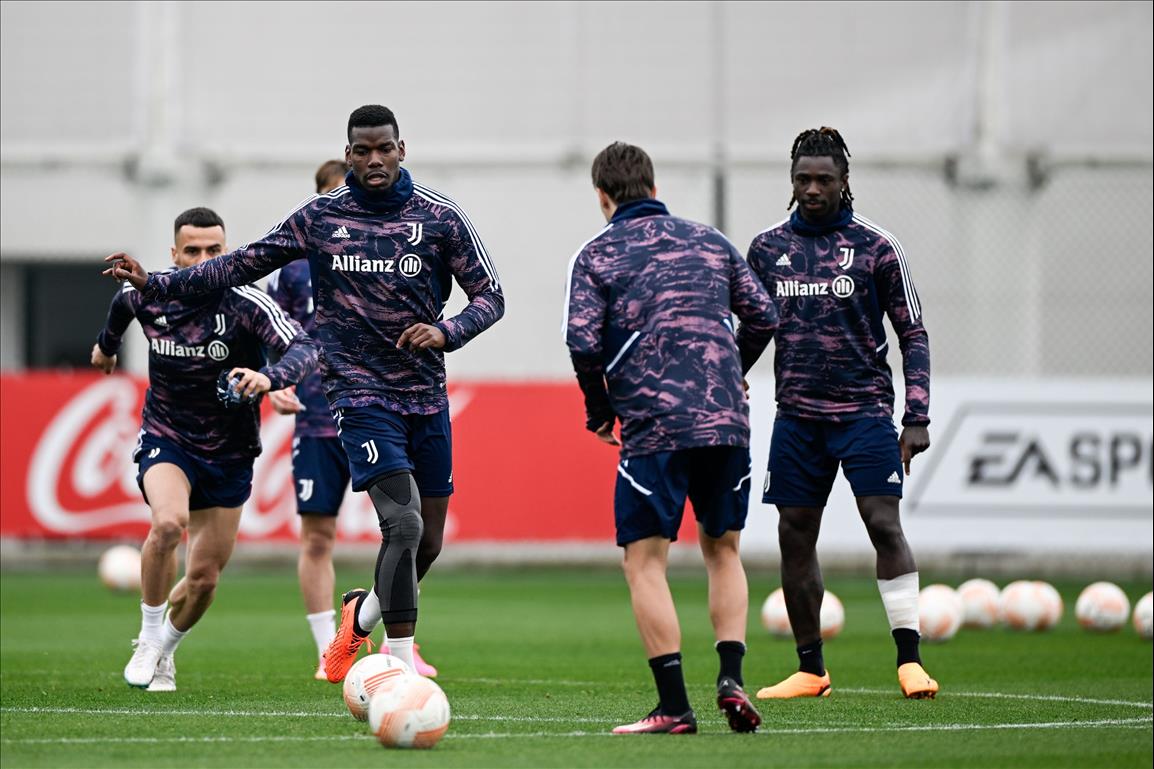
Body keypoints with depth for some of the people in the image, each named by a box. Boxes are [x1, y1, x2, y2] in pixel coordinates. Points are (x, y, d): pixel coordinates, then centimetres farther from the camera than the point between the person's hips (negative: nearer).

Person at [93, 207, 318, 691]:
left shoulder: (246, 304, -19)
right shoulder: (146, 296, -9)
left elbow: (304, 349, -33)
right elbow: (121, 303, 17)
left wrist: (268, 378, -54)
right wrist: (107, 344, 37)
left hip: (229, 455, 0)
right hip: (165, 438, 0)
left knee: (204, 579, 4)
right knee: (168, 523, -31)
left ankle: (163, 651, 35)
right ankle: (149, 640, -13)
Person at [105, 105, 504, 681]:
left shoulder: (439, 217, 1)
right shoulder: (320, 217, 1)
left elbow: (490, 296, 3)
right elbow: (243, 265, 9)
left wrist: (446, 332, -17)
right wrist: (155, 284, 1)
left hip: (427, 396, 3)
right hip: (361, 391, -3)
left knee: (428, 544, 7)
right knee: (404, 524, -20)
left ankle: (361, 615, 37)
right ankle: (402, 666, -13)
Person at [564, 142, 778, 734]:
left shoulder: (596, 256, 3)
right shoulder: (709, 241, 14)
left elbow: (583, 342, -7)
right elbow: (762, 317, 12)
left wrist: (599, 412, 8)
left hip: (652, 427, -4)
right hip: (726, 421, 4)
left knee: (645, 562, 1)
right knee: (722, 549, 19)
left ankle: (674, 707, -7)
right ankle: (730, 678, 3)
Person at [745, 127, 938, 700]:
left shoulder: (876, 247, -1)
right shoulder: (768, 248, 8)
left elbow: (913, 334, 1)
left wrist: (917, 418, -6)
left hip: (864, 411, -3)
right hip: (796, 415, 3)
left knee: (884, 525, -14)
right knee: (795, 538, 4)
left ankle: (909, 659, -13)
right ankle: (811, 670, 13)